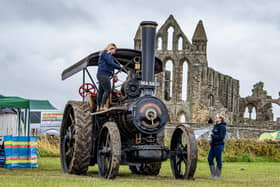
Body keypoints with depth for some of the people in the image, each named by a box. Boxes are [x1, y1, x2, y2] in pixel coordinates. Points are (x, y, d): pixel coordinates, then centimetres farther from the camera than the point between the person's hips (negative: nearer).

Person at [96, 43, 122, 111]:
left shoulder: (108, 54, 25)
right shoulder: (106, 53, -7)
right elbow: (110, 63, -16)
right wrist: (119, 66, -6)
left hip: (101, 74, 11)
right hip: (104, 74, -11)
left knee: (101, 91, 10)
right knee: (107, 90, -13)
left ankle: (98, 107, 13)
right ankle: (102, 106, -17)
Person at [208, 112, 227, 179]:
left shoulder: (222, 127, -12)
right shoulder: (215, 126, 14)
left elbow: (221, 137, -19)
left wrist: (212, 135, -16)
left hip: (219, 145, -9)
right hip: (213, 145, 9)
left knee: (218, 160, -1)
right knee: (210, 158, 6)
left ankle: (217, 175, 7)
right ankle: (213, 174, 15)